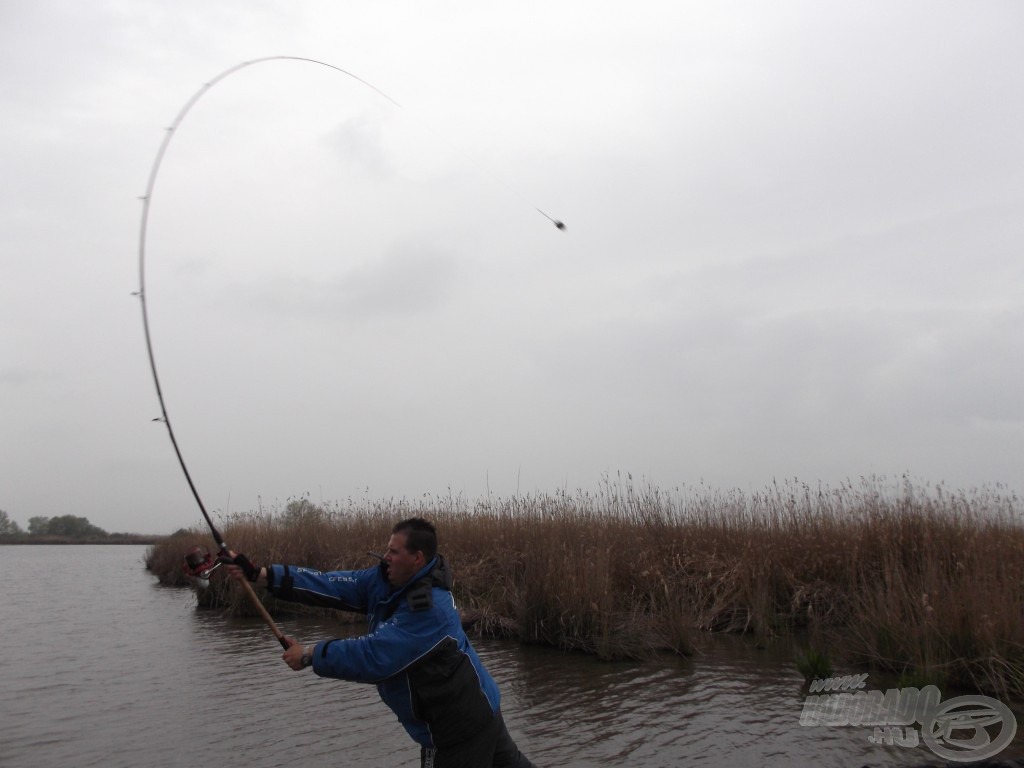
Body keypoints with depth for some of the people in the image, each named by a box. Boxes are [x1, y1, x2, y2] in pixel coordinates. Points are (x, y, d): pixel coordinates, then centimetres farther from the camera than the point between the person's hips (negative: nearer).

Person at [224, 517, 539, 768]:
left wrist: (309, 655, -21)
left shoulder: (428, 607, -29)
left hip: (459, 725, -9)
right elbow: (332, 585, -8)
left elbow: (373, 656, -31)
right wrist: (260, 574, -14)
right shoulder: (386, 580, -2)